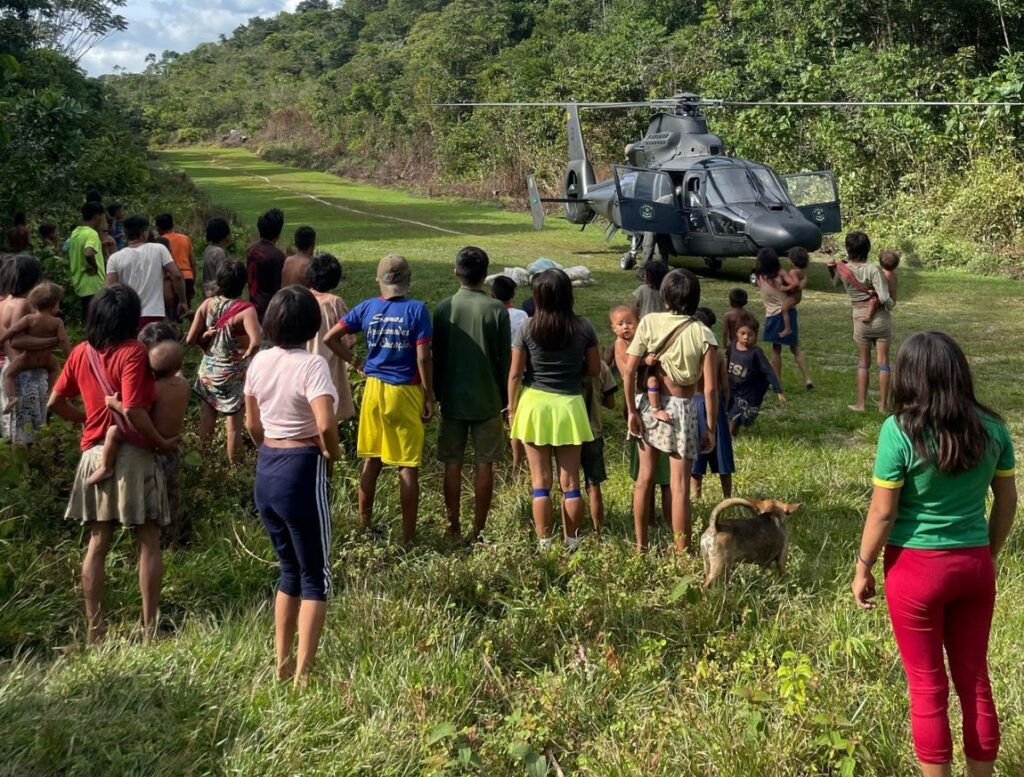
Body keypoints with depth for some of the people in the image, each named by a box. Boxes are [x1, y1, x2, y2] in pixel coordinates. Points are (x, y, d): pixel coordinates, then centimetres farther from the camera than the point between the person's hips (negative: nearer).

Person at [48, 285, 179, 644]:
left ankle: (95, 629, 13)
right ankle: (149, 627, 7)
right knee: (148, 542, 5)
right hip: (132, 456, -5)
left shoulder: (81, 352, 5)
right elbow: (133, 411, -22)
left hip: (94, 455, 5)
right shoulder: (133, 352, -13)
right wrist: (163, 442, -11)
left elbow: (56, 402, 13)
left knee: (97, 543, 10)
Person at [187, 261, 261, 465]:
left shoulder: (207, 304, -7)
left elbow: (190, 339, -7)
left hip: (208, 371, 4)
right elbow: (256, 342, -34)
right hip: (234, 375, -4)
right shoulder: (245, 309, -20)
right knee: (234, 426, 10)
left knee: (206, 421, 19)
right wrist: (245, 356, -15)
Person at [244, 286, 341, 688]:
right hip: (302, 472, -7)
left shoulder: (259, 361, 5)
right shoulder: (311, 364, -16)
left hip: (266, 470, 7)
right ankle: (303, 673, 8)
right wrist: (332, 455, -10)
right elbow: (325, 424, -28)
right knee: (315, 578, 6)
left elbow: (252, 424, 13)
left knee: (290, 569, 21)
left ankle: (282, 663, 27)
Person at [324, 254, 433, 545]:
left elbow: (330, 338, 1)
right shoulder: (417, 310, -11)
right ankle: (408, 536, 8)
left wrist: (356, 363, 9)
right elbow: (423, 359, -13)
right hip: (405, 393, -4)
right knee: (408, 466, 3)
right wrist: (429, 398, -5)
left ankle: (364, 527, 26)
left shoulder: (367, 308, 0)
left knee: (371, 461, 16)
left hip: (374, 390, 4)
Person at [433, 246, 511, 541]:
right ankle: (479, 530, 9)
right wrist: (504, 397, 9)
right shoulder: (496, 310, -8)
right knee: (484, 465, 5)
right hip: (487, 400, -2)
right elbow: (505, 359, -4)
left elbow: (437, 356, 4)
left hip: (452, 399, 2)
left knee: (452, 465, 10)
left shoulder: (444, 308, -3)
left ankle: (454, 528, 14)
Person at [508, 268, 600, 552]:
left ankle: (544, 544, 9)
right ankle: (572, 543, 14)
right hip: (569, 405, 1)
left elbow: (515, 373, -6)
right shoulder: (583, 328, -4)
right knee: (570, 481, 9)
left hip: (534, 404, -1)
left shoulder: (527, 329, -8)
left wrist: (512, 407, 7)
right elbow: (594, 369, 3)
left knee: (541, 480, 6)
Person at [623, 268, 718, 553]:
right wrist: (710, 428, -1)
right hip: (681, 409, -2)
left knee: (645, 477, 16)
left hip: (650, 404, 2)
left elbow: (629, 372, -9)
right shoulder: (703, 334, -9)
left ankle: (640, 546, 27)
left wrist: (631, 410, 0)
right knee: (680, 487, 3)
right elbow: (710, 388, -11)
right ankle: (682, 554, 9)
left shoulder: (649, 322, -6)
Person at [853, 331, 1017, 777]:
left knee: (928, 687, 9)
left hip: (917, 567, -4)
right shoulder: (991, 427, -3)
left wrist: (863, 569, -1)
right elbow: (1008, 501, 6)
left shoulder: (900, 430, -17)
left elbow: (883, 512, -14)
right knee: (974, 679, 17)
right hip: (974, 564, 4)